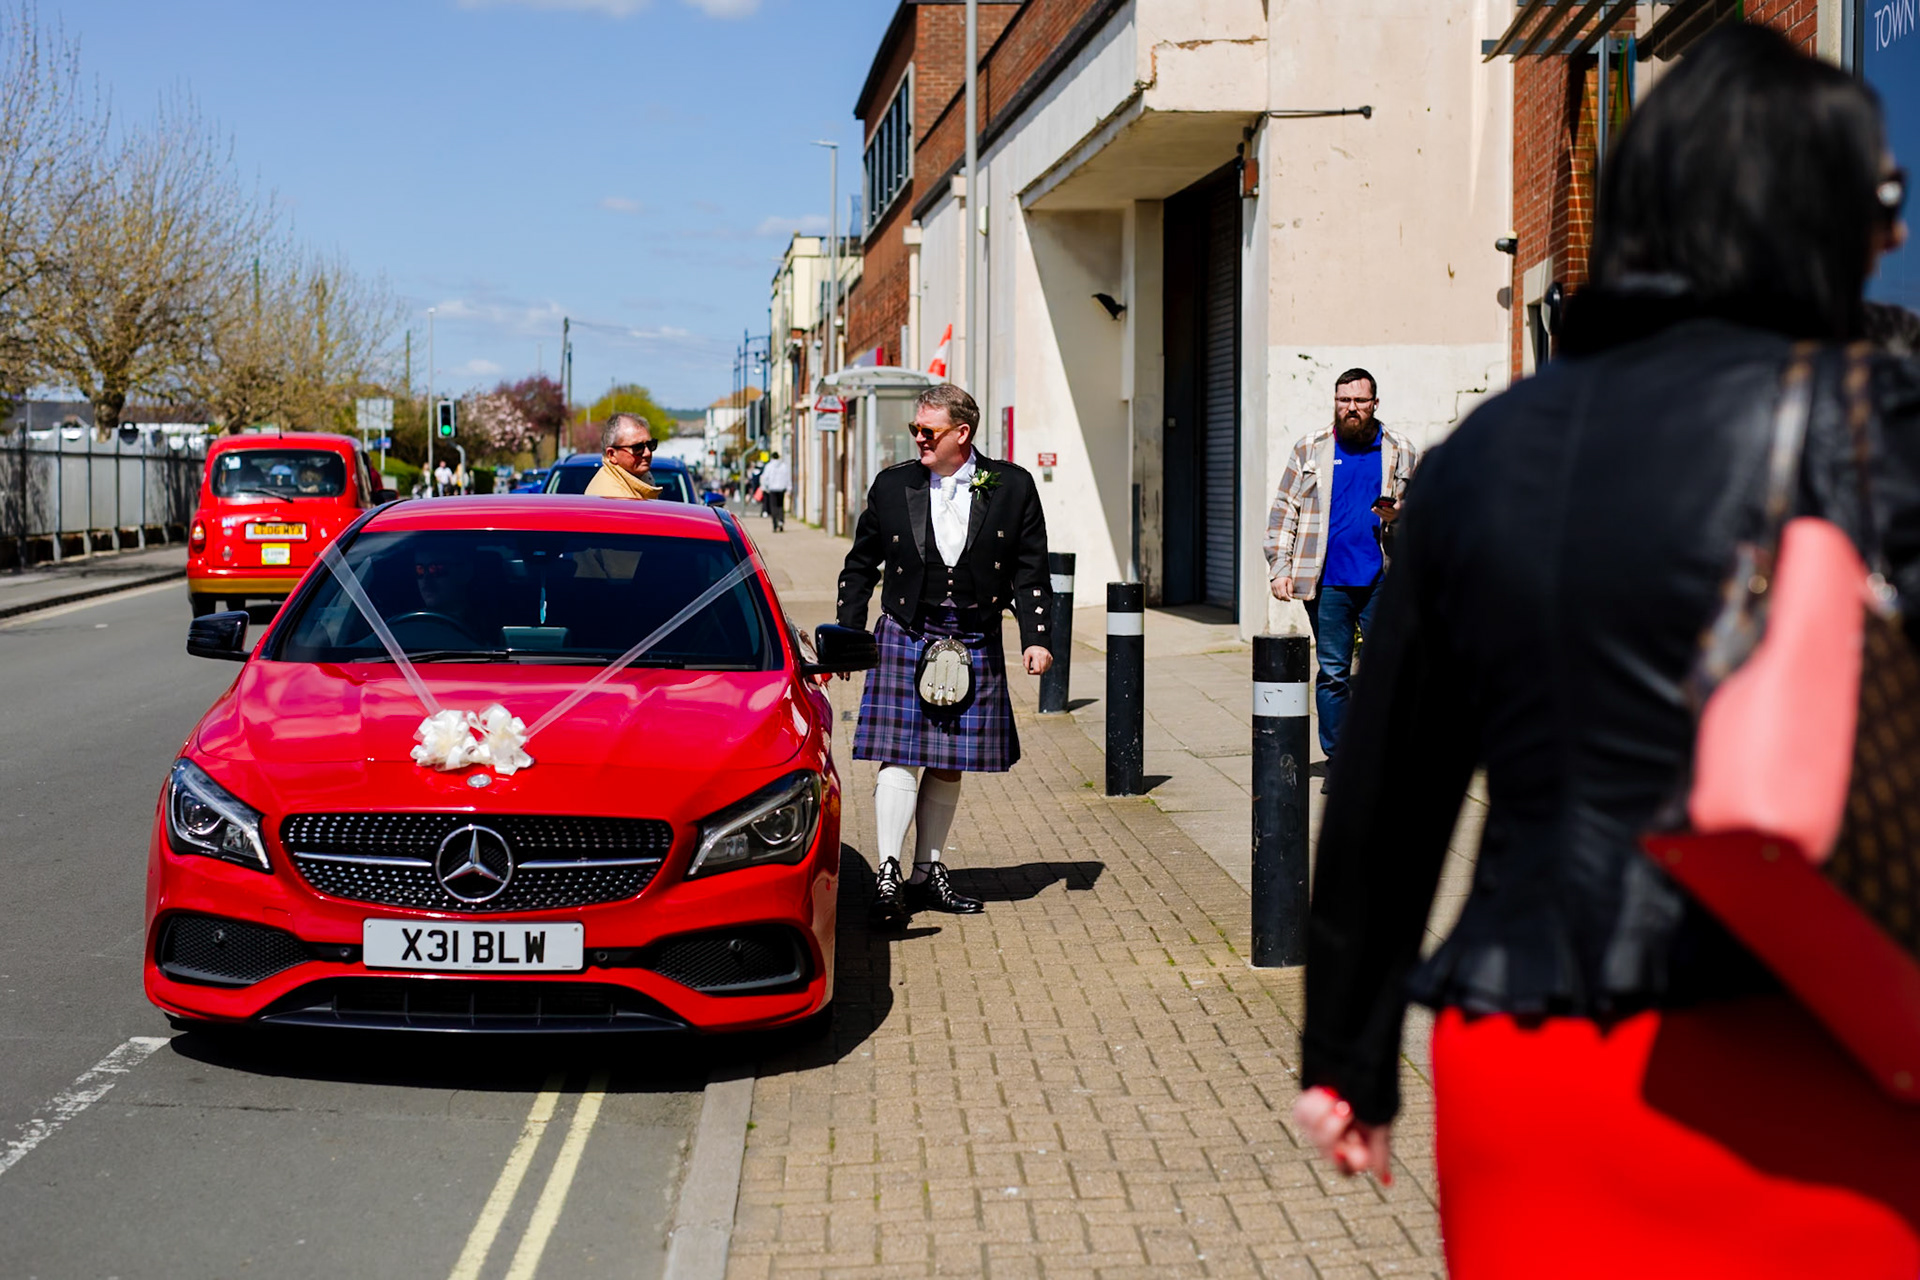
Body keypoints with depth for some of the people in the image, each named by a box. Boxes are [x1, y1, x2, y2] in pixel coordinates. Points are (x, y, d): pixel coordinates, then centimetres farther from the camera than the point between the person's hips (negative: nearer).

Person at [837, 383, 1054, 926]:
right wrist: (847, 636, 6)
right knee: (899, 758, -9)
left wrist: (1035, 637, -5)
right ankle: (888, 876, -8)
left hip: (975, 645, 1)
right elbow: (861, 565, 10)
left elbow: (1030, 570, 4)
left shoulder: (1012, 486, 1)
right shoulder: (892, 485, 3)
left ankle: (928, 874, 19)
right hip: (906, 636, -1)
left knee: (948, 765, 8)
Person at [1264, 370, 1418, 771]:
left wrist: (1398, 515, -7)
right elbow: (1283, 511, 8)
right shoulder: (1310, 449, 8)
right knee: (1332, 674, 4)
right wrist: (1279, 567, 0)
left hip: (1382, 580, 0)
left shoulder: (1401, 451, 8)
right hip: (1326, 582, 0)